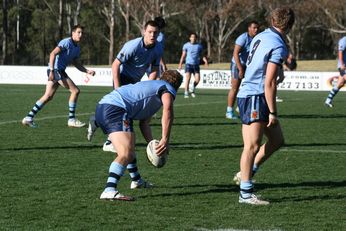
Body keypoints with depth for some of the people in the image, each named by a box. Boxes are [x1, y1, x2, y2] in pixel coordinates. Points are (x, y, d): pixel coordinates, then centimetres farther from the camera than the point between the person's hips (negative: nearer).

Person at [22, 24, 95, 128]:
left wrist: (87, 71, 7)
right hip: (55, 69, -9)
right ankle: (71, 120, -4)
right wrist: (52, 71, -26)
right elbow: (53, 54, -19)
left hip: (60, 71, 9)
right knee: (75, 91, -10)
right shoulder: (66, 42, -12)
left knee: (48, 96, 8)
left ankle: (29, 118, 8)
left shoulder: (77, 48, 17)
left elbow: (77, 64, 23)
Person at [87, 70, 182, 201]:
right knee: (126, 153, -23)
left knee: (129, 147, 31)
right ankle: (109, 190, -39)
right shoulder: (168, 89, 7)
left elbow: (144, 123, 31)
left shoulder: (153, 85, 35)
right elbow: (167, 111, -17)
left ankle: (136, 181, 49)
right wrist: (165, 140, -21)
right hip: (116, 108, -10)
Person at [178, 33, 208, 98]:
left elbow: (202, 55, 12)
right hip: (188, 64, -2)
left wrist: (205, 60, -6)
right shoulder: (186, 45, 4)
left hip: (196, 65, 2)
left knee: (197, 79, -7)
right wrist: (180, 64, -1)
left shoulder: (199, 46, 8)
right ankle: (186, 93, -11)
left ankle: (193, 89, 21)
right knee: (187, 78, -16)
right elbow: (183, 55, 7)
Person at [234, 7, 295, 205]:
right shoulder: (278, 47, -16)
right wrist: (273, 112, -16)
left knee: (277, 140, 14)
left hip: (250, 95, 10)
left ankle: (247, 173, 19)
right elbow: (269, 83, -19)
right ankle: (245, 193, -7)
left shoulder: (260, 37, 10)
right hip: (254, 98, -10)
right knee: (253, 146, -9)